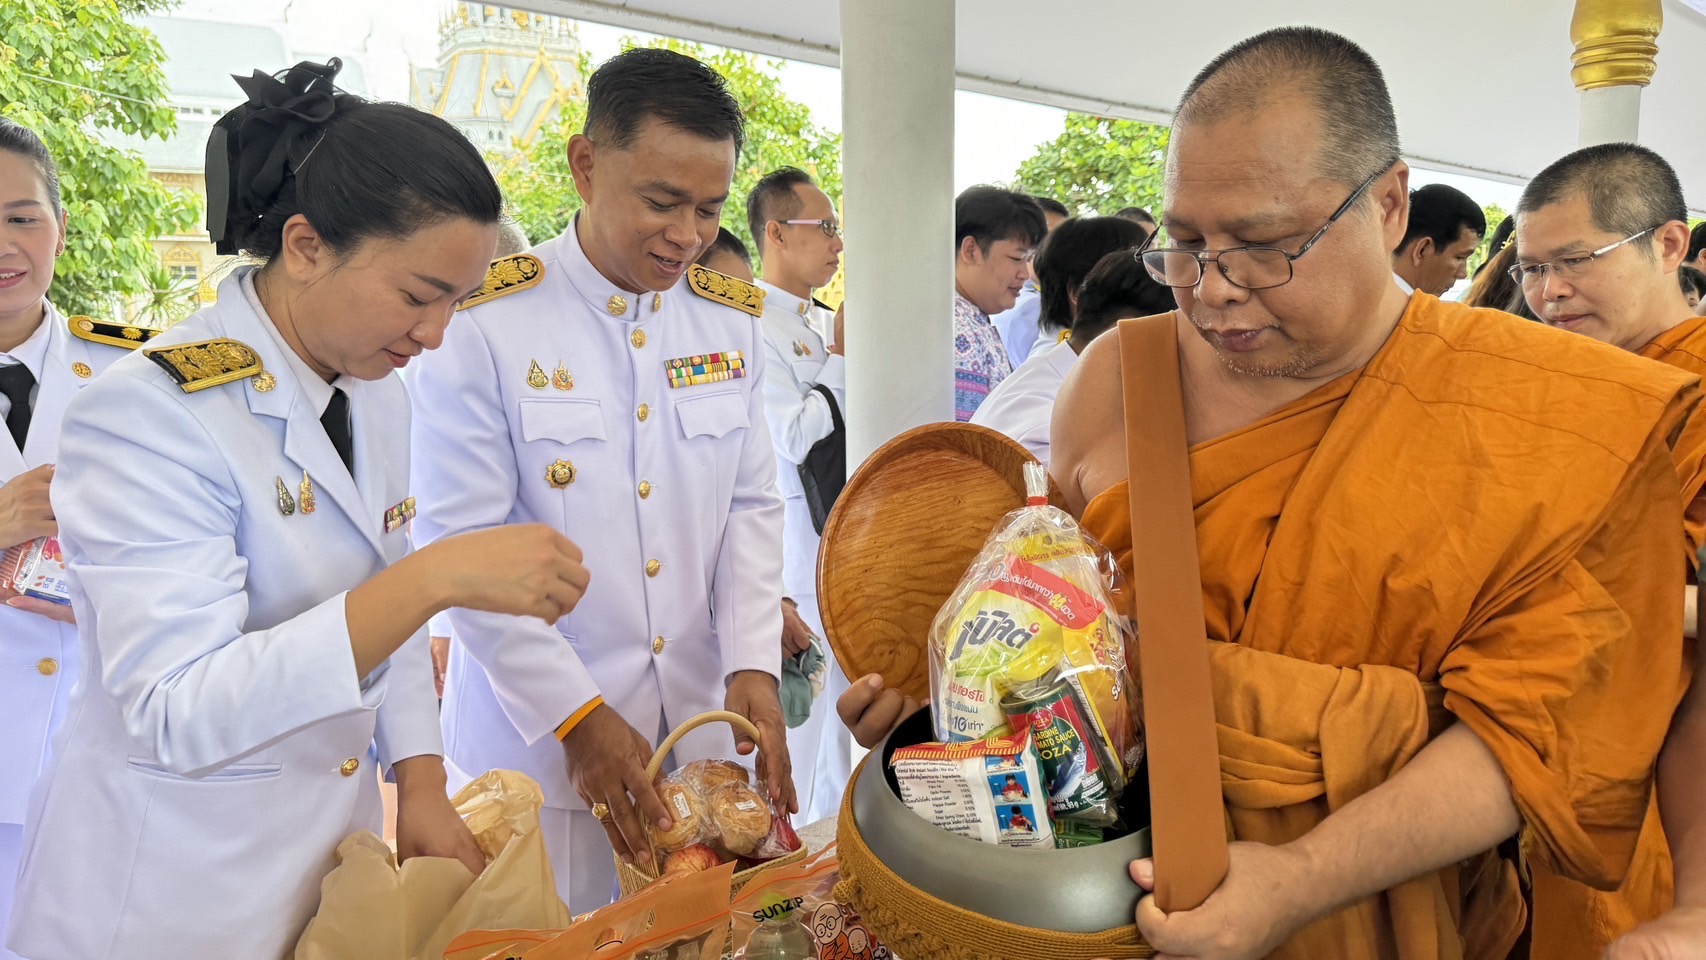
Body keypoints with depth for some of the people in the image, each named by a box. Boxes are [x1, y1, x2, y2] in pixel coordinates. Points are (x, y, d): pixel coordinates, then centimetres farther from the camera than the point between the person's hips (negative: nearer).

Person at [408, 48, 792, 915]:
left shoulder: (731, 319, 2)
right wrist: (575, 715, -16)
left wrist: (752, 662, -8)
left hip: (702, 724, 5)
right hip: (536, 734, -4)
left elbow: (751, 505, 5)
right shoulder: (484, 325, -14)